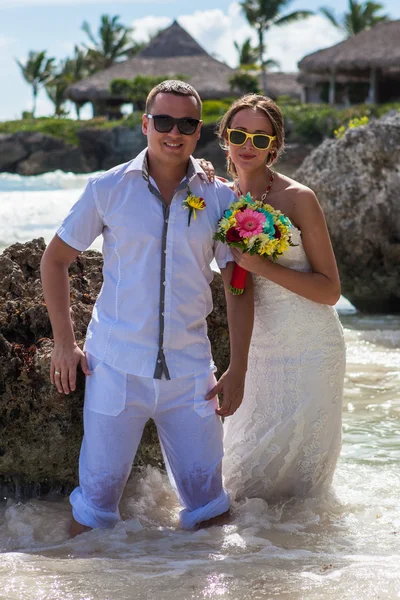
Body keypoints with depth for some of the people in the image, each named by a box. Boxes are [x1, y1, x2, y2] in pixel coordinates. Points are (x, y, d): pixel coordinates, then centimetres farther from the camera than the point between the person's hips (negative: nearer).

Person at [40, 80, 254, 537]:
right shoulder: (108, 189, 0)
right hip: (115, 366, -1)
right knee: (98, 494, 3)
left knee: (206, 500, 5)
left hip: (189, 371, 1)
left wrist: (237, 370, 2)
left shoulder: (220, 199, 3)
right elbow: (55, 259, 8)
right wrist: (64, 343, 2)